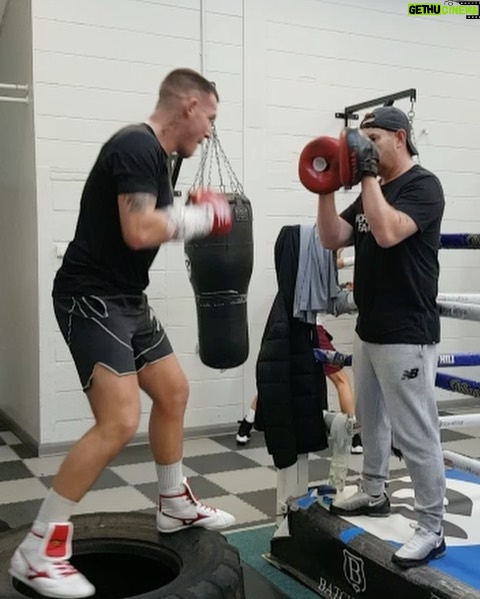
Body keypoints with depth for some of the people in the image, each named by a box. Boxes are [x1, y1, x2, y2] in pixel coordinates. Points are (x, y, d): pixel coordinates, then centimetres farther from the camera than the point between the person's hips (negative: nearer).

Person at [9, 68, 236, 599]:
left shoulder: (154, 153, 14)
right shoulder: (137, 146, -17)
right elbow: (138, 231, -26)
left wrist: (193, 215, 8)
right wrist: (199, 218, -13)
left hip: (127, 298, 11)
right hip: (92, 298, -11)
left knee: (173, 392, 17)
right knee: (120, 421, -18)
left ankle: (175, 505, 34)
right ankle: (39, 550, -7)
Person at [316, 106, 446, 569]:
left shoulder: (423, 186, -11)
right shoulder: (370, 192, 14)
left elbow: (388, 233, -27)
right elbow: (332, 239, 9)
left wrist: (369, 175, -20)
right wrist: (327, 187, -3)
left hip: (406, 335, -9)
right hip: (368, 330, 9)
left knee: (416, 434, -4)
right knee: (370, 419, 20)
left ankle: (431, 531, 7)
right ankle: (373, 494, 38)